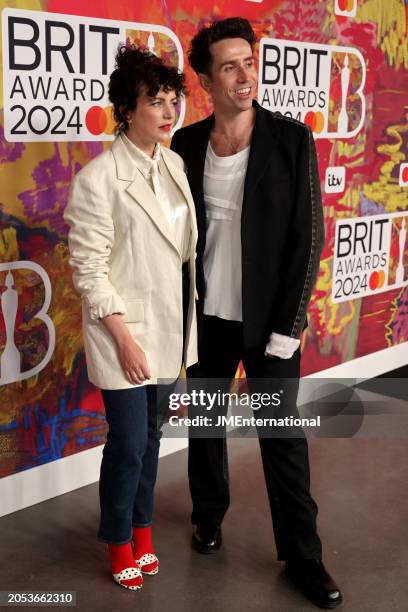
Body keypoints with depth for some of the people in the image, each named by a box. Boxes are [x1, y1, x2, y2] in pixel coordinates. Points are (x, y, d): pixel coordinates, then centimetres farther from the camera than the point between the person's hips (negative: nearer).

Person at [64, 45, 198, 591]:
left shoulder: (174, 165, 4)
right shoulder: (99, 178, -15)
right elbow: (88, 268, -15)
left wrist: (181, 328, 9)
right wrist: (124, 337, -17)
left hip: (166, 325, 6)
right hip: (124, 327, -6)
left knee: (151, 434, 16)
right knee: (129, 443, 3)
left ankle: (142, 530, 35)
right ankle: (120, 544, 27)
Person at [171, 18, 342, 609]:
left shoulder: (292, 139, -8)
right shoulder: (186, 143, -1)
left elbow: (309, 237, -8)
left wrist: (287, 326, -11)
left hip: (269, 319, -2)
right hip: (206, 317, 3)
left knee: (283, 436, 5)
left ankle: (303, 555, 20)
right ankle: (209, 512, 40)